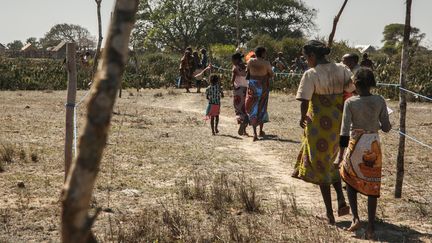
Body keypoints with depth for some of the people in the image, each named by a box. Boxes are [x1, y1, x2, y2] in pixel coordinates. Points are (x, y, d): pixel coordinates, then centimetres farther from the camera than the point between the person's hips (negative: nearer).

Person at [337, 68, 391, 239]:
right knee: (372, 185, 9)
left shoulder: (350, 102, -10)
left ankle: (355, 218, 9)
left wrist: (341, 154, -6)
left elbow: (345, 130, -11)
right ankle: (371, 227, 7)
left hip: (355, 145, -1)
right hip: (374, 145, 2)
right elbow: (386, 127, -1)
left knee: (349, 178, 21)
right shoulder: (380, 101, -4)